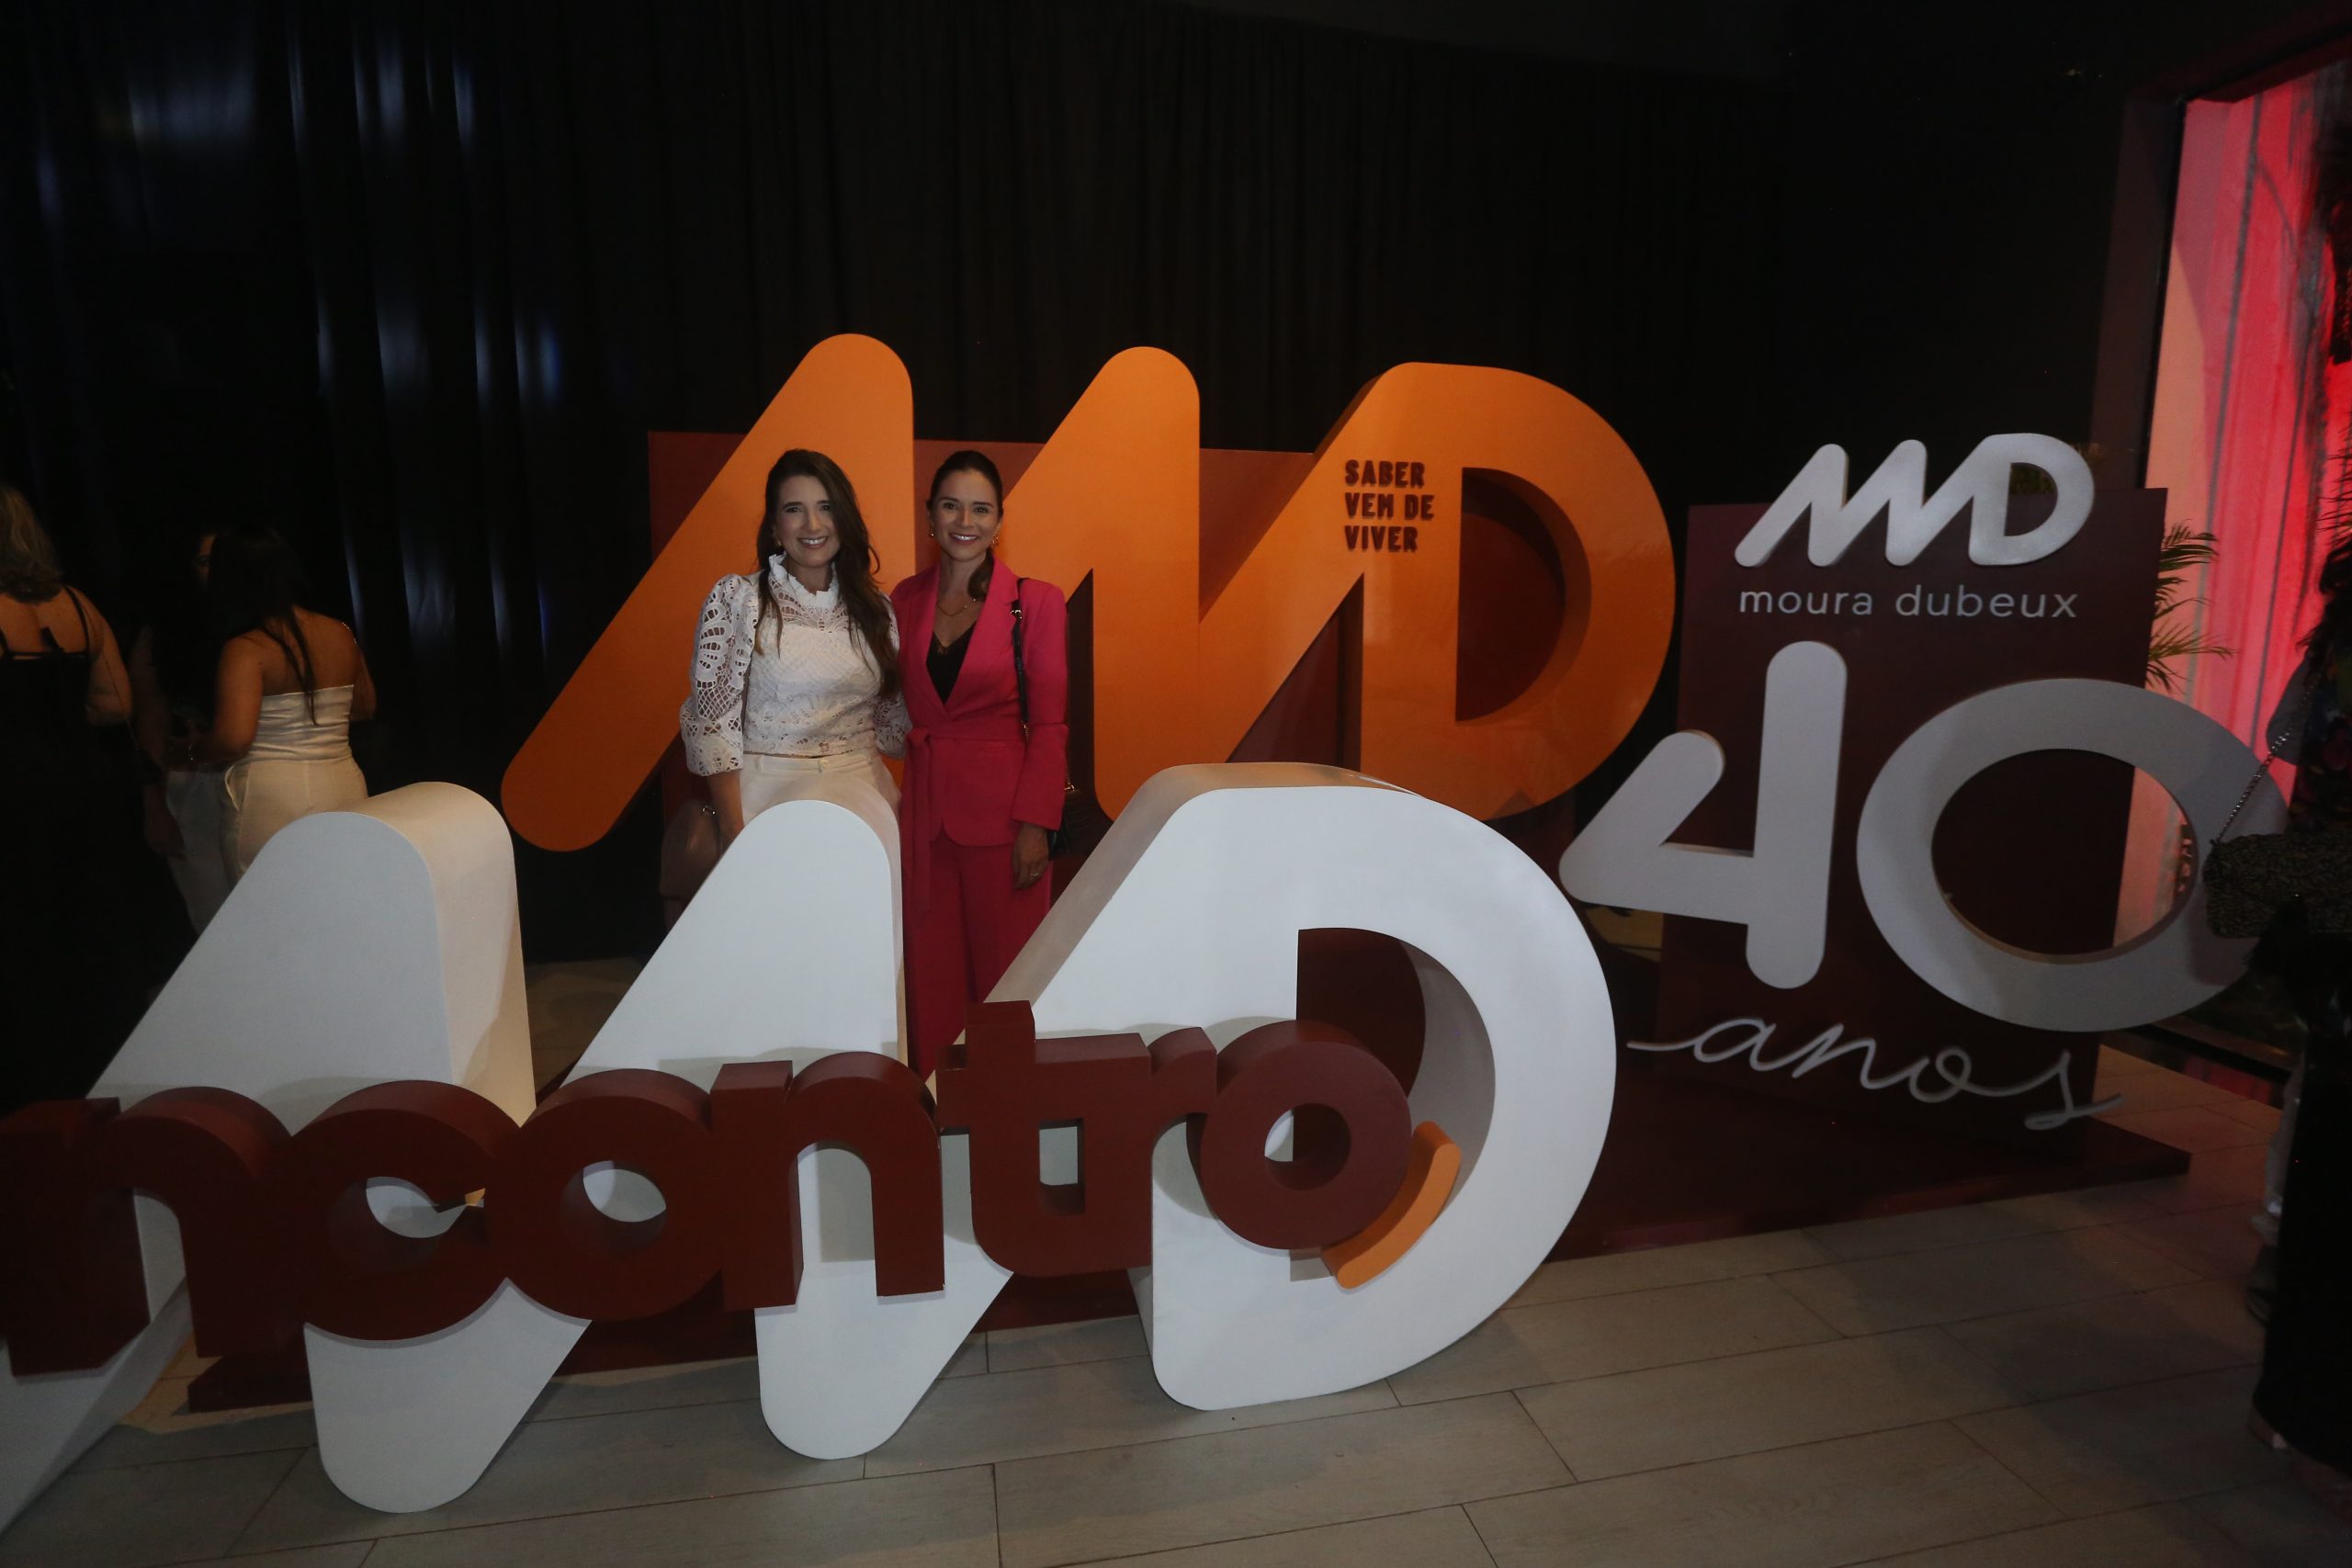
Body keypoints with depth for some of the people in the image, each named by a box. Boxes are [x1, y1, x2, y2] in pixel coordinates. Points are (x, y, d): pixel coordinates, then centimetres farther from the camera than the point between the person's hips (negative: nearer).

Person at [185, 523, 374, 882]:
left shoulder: (245, 649, -12)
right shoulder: (340, 633, 5)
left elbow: (232, 739, -20)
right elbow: (365, 707, 18)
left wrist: (187, 752, -1)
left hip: (270, 800, -5)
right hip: (346, 789, 5)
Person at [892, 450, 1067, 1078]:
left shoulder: (1035, 601, -3)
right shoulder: (905, 599, 9)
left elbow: (1049, 725, -5)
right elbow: (897, 710, 13)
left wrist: (1036, 824, -12)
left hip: (1000, 809, -3)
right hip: (923, 809, 4)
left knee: (1005, 972, 4)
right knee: (931, 973, 10)